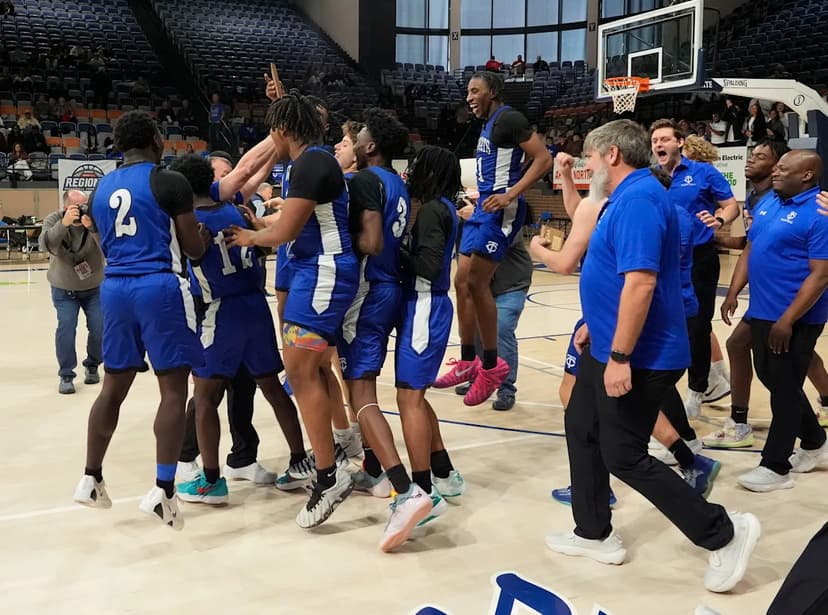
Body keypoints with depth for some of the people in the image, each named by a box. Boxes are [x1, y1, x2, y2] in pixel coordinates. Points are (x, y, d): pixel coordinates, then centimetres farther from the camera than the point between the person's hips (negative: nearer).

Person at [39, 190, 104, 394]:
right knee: (66, 326, -13)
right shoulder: (53, 220, -15)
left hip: (94, 288, 0)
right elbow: (45, 245, -33)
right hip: (63, 289, 0)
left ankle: (92, 366, 23)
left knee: (99, 328, -3)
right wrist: (64, 224, -48)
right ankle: (66, 375, -1)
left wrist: (92, 227, -50)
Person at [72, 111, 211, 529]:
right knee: (174, 389, -1)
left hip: (114, 287, 7)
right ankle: (162, 491, -6)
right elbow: (195, 249, -4)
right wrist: (203, 234, 18)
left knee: (113, 387, 17)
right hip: (158, 287, -6)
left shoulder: (101, 188, 14)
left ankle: (91, 480, 25)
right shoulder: (170, 182, -6)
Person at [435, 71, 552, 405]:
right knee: (462, 281, 8)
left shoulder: (508, 118, -10)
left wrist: (510, 195, -23)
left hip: (500, 209, -10)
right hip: (483, 207, 10)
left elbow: (544, 159, -18)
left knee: (476, 282, -13)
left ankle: (492, 364, -2)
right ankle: (468, 362, 16)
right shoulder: (488, 125, 19)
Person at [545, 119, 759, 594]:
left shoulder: (638, 199, -22)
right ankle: (594, 535, 30)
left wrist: (620, 356, -29)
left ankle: (725, 533, 9)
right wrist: (594, 325, 26)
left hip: (638, 358, -11)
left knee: (625, 457, -2)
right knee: (582, 431, 17)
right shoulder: (628, 198, 13)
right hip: (608, 348, 11)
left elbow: (641, 283, -30)